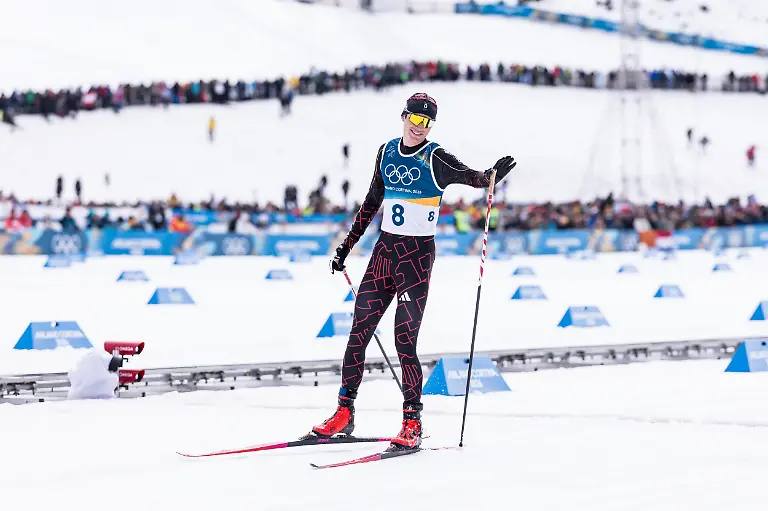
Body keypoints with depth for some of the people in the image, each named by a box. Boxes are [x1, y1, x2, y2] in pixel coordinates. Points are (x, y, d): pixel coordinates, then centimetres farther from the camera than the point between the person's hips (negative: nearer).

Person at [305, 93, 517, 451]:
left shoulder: (435, 159, -5)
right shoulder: (387, 152, 10)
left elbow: (470, 177, -15)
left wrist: (492, 175, -38)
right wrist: (346, 247, 20)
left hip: (417, 254, -6)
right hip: (385, 248, 6)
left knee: (405, 343, -10)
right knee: (358, 334, 4)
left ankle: (412, 424, -3)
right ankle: (344, 414, 12)